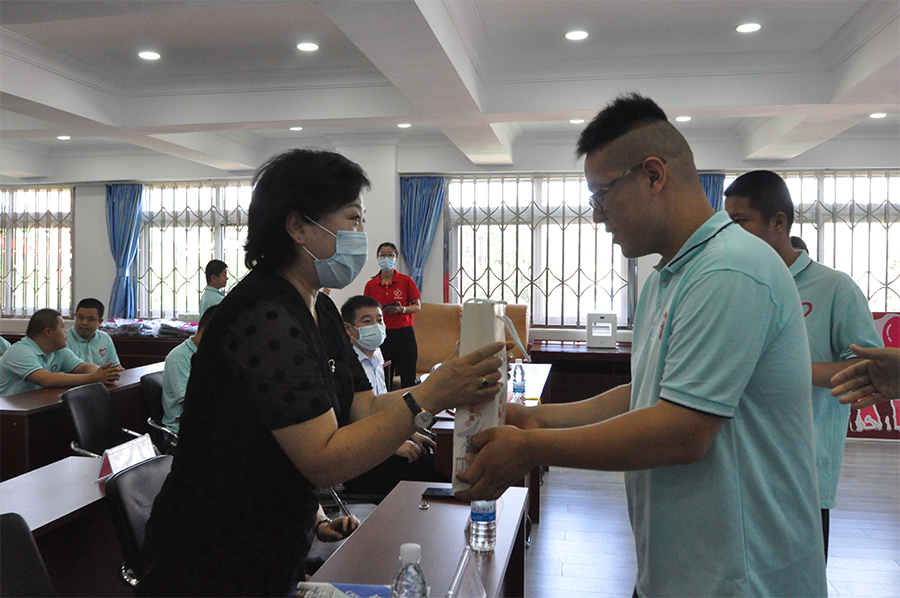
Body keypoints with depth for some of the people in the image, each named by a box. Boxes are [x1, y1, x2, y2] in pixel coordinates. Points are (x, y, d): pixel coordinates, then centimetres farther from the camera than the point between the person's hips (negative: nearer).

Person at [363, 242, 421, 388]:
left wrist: (402, 309, -13)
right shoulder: (371, 285, 6)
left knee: (408, 379, 0)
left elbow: (418, 306, 4)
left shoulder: (406, 281, 1)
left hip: (403, 333, -1)